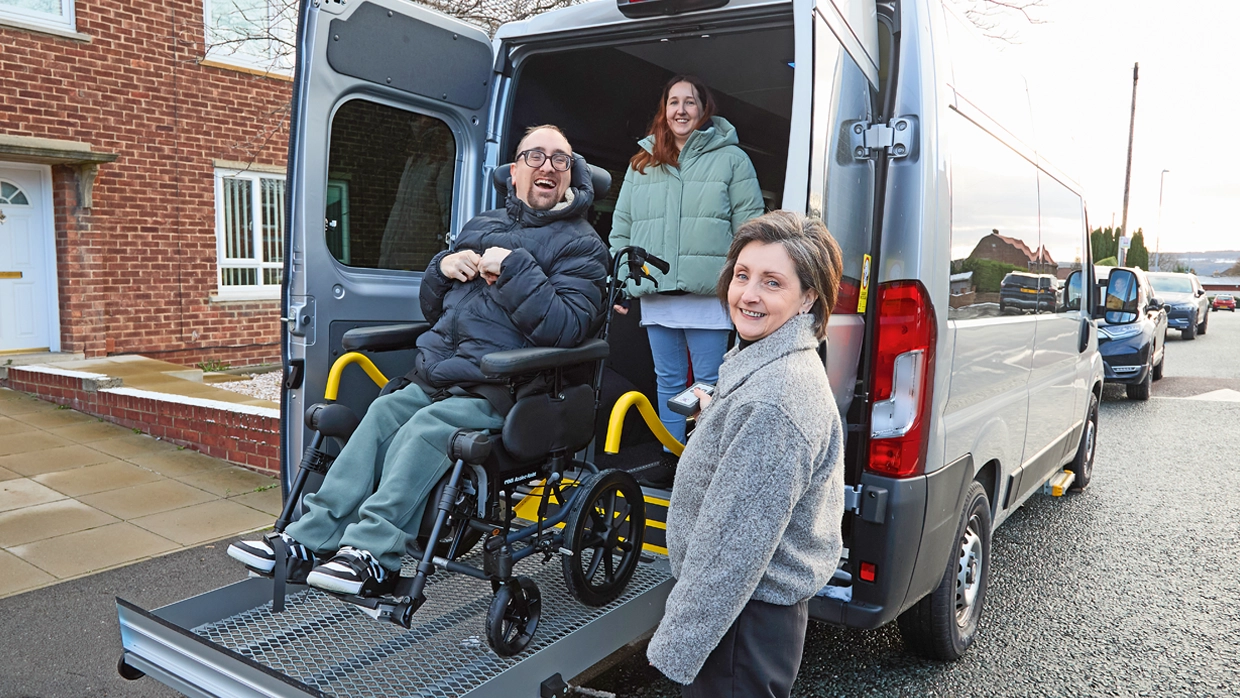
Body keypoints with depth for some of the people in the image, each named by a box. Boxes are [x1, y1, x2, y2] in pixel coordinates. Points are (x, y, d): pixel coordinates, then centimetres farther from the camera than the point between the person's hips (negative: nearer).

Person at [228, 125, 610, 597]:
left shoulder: (581, 245, 2)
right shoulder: (482, 227, 21)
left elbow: (566, 328, -15)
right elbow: (431, 309, 23)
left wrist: (514, 269, -17)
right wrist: (443, 267, 2)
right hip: (439, 376, 6)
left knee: (426, 428, -27)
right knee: (384, 412, -15)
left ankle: (376, 554, -26)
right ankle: (309, 540, -13)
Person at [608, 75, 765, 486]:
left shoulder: (731, 159, 4)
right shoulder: (642, 165, 15)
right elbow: (621, 228, 17)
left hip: (708, 294, -4)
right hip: (655, 294, 4)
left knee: (710, 383, 1)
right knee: (668, 381, 12)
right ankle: (671, 460, 23)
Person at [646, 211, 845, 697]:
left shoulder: (773, 400, -28)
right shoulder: (768, 364, 4)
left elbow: (736, 544, -26)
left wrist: (675, 645, -19)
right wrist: (714, 413, 13)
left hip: (748, 619, -10)